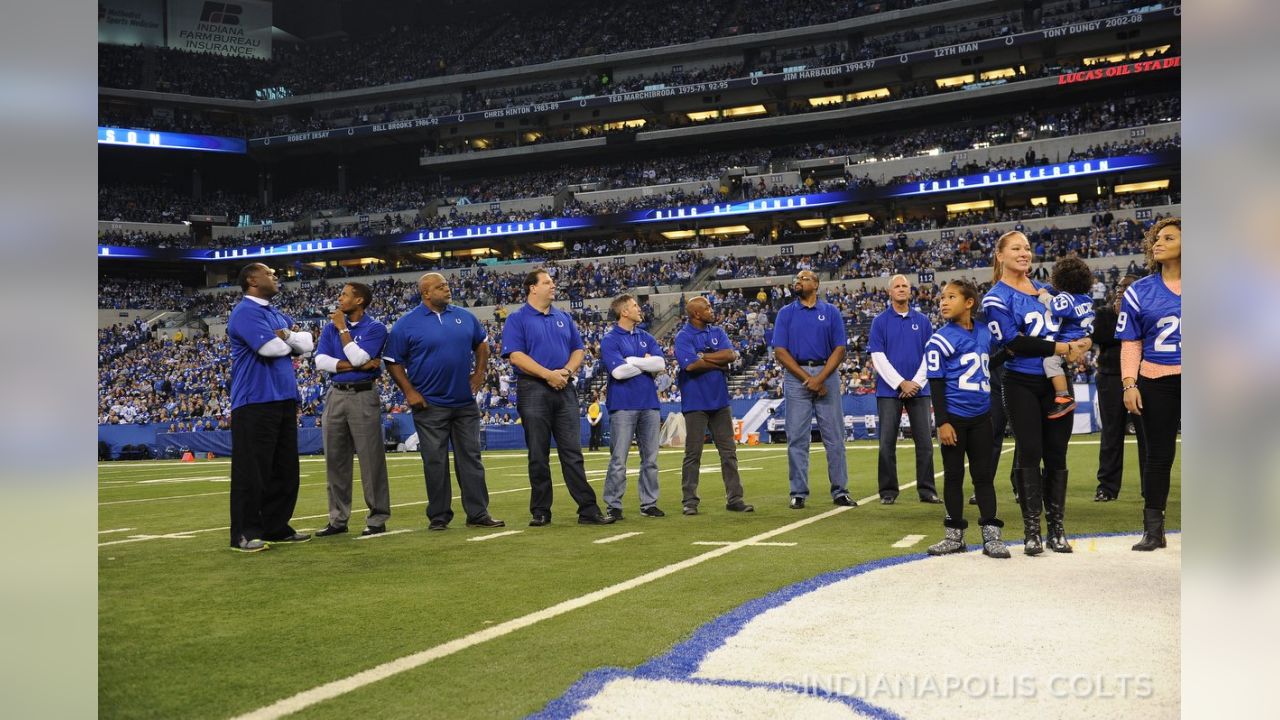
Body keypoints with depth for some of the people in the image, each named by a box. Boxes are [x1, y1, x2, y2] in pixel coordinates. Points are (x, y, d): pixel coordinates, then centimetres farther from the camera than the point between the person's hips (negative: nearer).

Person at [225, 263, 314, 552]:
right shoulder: (245, 312, -7)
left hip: (284, 399, 9)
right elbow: (271, 347, -20)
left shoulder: (279, 315, 21)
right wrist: (291, 341, 2)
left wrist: (287, 336, -9)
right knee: (252, 470, -7)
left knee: (285, 468, 10)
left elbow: (307, 344, 11)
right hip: (255, 401, -9)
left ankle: (277, 527, 18)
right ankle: (244, 533, -2)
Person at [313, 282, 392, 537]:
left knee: (371, 458, -4)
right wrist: (357, 366, -11)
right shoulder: (331, 327, 11)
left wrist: (343, 328, -8)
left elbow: (358, 357, -16)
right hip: (335, 395, 5)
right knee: (335, 460, 7)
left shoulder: (375, 328, -2)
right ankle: (338, 519, 15)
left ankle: (377, 518, 3)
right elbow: (320, 361, -1)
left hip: (364, 396, -5)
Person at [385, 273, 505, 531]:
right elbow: (393, 362, -3)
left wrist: (479, 373, 9)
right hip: (429, 405, -4)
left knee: (471, 458, 6)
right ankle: (439, 516, 13)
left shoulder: (464, 316, 6)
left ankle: (478, 513, 12)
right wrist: (409, 392, -10)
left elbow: (481, 344, 20)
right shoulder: (407, 324, -6)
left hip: (465, 402, 4)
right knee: (435, 462, 3)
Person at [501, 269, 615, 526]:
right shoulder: (517, 319, 0)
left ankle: (588, 510, 2)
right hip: (533, 391, -4)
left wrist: (567, 371, -5)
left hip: (565, 390, 4)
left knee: (573, 452, 2)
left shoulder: (564, 318, 16)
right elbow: (515, 356, -10)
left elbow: (578, 349, 15)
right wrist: (548, 374, -16)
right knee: (538, 455, 2)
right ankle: (540, 512, 10)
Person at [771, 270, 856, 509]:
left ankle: (840, 490, 7)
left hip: (827, 374, 0)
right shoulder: (785, 313, 8)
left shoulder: (831, 311, 8)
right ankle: (798, 493, 6)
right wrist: (808, 379, -9)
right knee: (797, 438, 0)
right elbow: (780, 351, 0)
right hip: (796, 376, 0)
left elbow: (839, 348, 2)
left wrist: (820, 378, -11)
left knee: (834, 436, 1)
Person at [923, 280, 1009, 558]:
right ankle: (955, 535, 15)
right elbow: (935, 382, -9)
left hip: (981, 416, 3)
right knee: (954, 476, 6)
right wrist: (942, 422, -13)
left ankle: (991, 534, 10)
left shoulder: (985, 332, 5)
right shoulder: (940, 339, -8)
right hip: (954, 417, -3)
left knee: (984, 474, 6)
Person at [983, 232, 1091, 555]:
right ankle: (1031, 531, 6)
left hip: (1057, 383, 5)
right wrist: (1064, 348, -15)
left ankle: (1057, 528, 14)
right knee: (1029, 454, -2)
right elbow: (1015, 342, -15)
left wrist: (1083, 342, -2)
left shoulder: (1045, 289, 15)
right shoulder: (996, 298, -4)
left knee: (1056, 454, 5)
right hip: (1023, 385, -5)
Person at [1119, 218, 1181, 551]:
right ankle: (1153, 529, 13)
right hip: (1155, 384, 0)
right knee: (1158, 456, 5)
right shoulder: (1139, 292, 5)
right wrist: (1129, 384, -5)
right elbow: (1131, 344, 5)